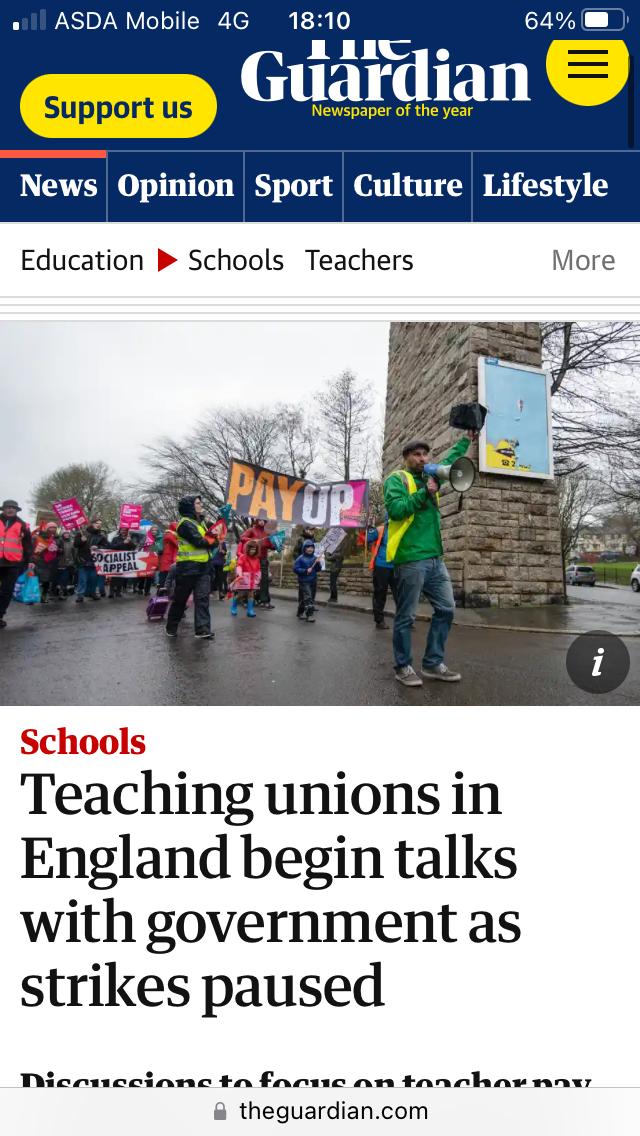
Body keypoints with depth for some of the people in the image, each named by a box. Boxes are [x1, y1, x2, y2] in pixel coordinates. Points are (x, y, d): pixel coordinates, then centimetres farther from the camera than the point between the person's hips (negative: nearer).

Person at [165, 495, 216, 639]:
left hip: (202, 568, 7)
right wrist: (214, 539, -5)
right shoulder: (186, 523, -12)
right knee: (180, 599, 5)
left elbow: (208, 538, 16)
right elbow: (199, 541, -19)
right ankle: (171, 627, 21)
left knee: (202, 598, -3)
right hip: (187, 568, -7)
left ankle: (202, 629, -5)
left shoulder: (200, 522, 18)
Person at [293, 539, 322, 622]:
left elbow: (318, 570, 7)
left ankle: (300, 613, 28)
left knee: (312, 598, 13)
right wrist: (305, 571, -19)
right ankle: (310, 615, -15)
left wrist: (318, 564, -12)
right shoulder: (301, 558, -8)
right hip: (304, 581, -6)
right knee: (307, 597, -16)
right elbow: (295, 568, -10)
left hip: (313, 581, 6)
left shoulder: (315, 558, 5)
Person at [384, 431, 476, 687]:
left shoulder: (429, 477, 22)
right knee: (406, 616, -1)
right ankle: (403, 667, 10)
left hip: (435, 559, 8)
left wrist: (467, 440, 40)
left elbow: (449, 461, 39)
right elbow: (396, 509, -18)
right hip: (410, 559, -8)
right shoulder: (397, 479, -1)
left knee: (446, 609, 8)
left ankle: (433, 663, 16)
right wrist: (424, 492, -16)